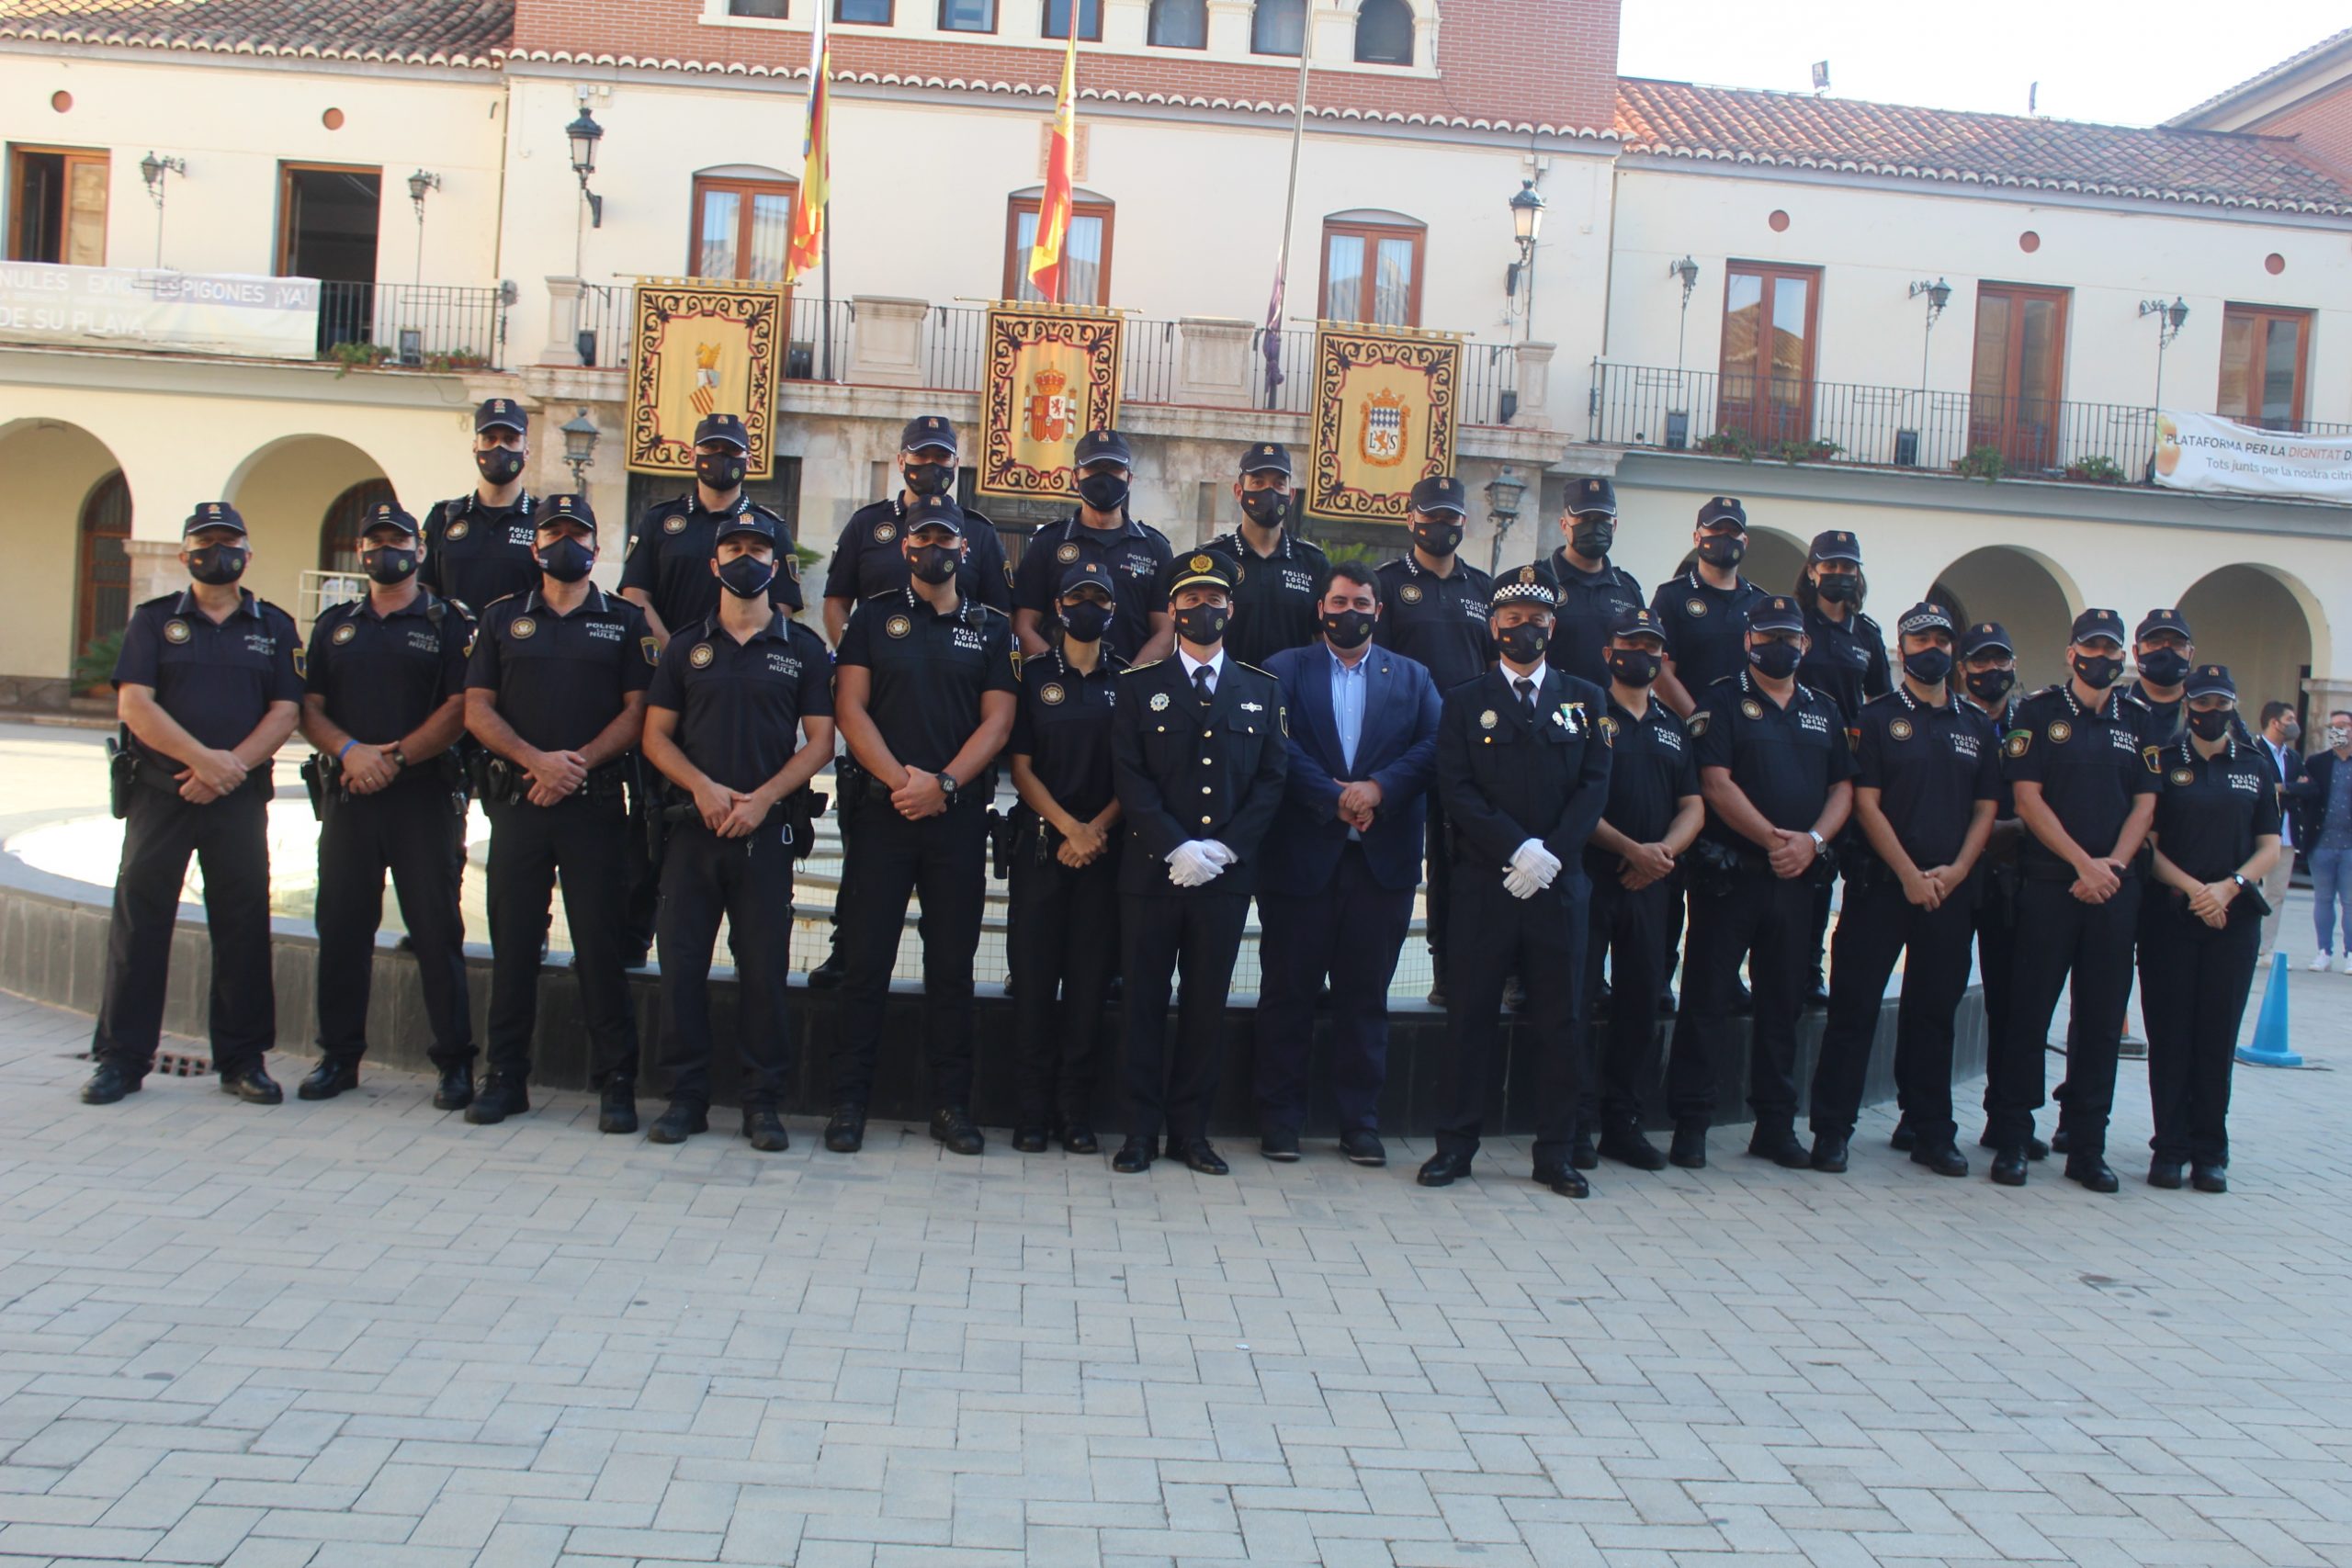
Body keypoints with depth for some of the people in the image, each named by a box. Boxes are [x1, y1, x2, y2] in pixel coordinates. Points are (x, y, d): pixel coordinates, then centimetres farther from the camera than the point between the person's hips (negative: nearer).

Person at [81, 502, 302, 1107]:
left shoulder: (274, 627, 10)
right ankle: (122, 1058, 9)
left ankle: (243, 1060, 10)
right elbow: (134, 704, -4)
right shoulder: (153, 621, 8)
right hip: (158, 794, 0)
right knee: (138, 920, 1)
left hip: (239, 797, 1)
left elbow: (285, 711, 1)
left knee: (243, 926, 2)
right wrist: (201, 758, -16)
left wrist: (231, 766, -13)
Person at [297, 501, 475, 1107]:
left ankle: (455, 1062, 3)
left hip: (424, 795, -4)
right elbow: (309, 708, 9)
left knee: (436, 927, -3)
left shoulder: (447, 624, 4)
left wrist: (397, 757, -15)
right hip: (347, 795, 4)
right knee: (342, 926, 6)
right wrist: (351, 751, -10)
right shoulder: (334, 625, 16)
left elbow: (458, 709, -5)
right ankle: (339, 1056, 17)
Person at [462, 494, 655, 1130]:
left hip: (595, 801, -2)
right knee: (513, 939, 5)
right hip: (516, 799, 2)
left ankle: (616, 1081, 2)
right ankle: (506, 1076, 13)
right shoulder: (502, 619, 13)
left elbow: (637, 711, 1)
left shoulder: (624, 622, 9)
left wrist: (581, 762, -13)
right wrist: (536, 760, -10)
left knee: (600, 941, -3)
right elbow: (477, 709, 6)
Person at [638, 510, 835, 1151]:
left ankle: (764, 1101, 7)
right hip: (693, 825, 2)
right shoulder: (686, 646, 12)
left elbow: (819, 741, 3)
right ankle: (686, 1096, 10)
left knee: (765, 966, -1)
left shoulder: (803, 648, 8)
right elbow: (655, 736, 9)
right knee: (681, 960, 1)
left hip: (767, 829, -2)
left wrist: (763, 797, -11)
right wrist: (703, 787, -9)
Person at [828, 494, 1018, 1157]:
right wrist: (898, 779, -12)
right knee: (865, 958, -1)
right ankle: (849, 1100, 7)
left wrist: (943, 783, -11)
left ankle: (951, 1104, 11)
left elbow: (998, 722, 3)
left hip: (959, 814, 1)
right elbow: (850, 708, 2)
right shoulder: (874, 616, 10)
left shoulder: (990, 629, 11)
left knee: (952, 964, 4)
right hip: (881, 810, 0)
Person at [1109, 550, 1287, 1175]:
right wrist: (1176, 847, -14)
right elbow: (1130, 777, -3)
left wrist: (1223, 848, -8)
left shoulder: (1263, 691, 11)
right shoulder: (1140, 687, 6)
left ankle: (1191, 1128, 15)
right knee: (1144, 1000, 2)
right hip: (1151, 867, -1)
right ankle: (1142, 1128, 10)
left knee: (1208, 1002, 6)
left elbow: (1272, 778, 5)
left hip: (1227, 872, 1)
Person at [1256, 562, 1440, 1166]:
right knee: (1288, 992, 4)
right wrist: (1336, 799, -17)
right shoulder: (1284, 670, 7)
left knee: (1366, 996, 7)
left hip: (1384, 860, 2)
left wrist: (1378, 788, -15)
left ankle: (1361, 1121, 16)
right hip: (1300, 857, -2)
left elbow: (1433, 747, -1)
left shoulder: (1412, 678, 14)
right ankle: (1279, 1117, 14)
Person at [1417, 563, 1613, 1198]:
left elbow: (1594, 787, 3)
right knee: (1471, 1014, 2)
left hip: (1559, 884, 2)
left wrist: (1550, 854, -11)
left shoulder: (1586, 700, 12)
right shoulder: (1464, 703, 7)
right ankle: (1456, 1143, 10)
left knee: (1558, 1019, 5)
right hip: (1483, 883, -1)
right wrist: (1516, 849, -15)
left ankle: (1556, 1151, 13)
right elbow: (1457, 790, -3)